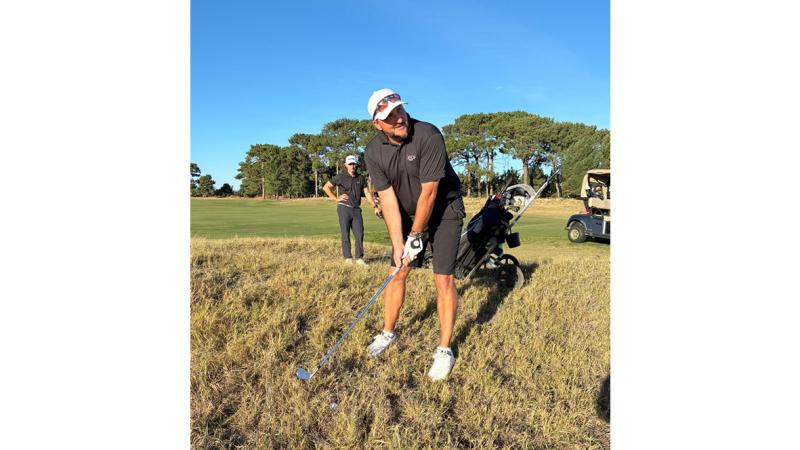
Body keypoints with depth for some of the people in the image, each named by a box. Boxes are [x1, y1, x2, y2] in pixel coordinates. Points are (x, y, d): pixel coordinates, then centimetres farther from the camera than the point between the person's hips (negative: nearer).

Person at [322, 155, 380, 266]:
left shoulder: (361, 178, 12)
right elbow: (326, 187, 6)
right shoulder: (341, 177, 2)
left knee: (359, 234, -1)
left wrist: (375, 207, -3)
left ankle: (359, 258, 6)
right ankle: (348, 258, 6)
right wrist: (336, 199, -1)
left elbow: (367, 193, 7)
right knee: (345, 234, 0)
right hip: (344, 208, -3)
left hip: (356, 209, 3)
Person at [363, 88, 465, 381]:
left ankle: (444, 350, 5)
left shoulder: (428, 136, -26)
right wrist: (398, 243, -16)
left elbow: (429, 192, -24)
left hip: (444, 209, -4)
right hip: (408, 213, 5)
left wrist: (416, 236, -17)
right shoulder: (373, 151, -11)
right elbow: (387, 198, -11)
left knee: (443, 278, -8)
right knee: (396, 273, 7)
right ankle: (388, 332, 27)